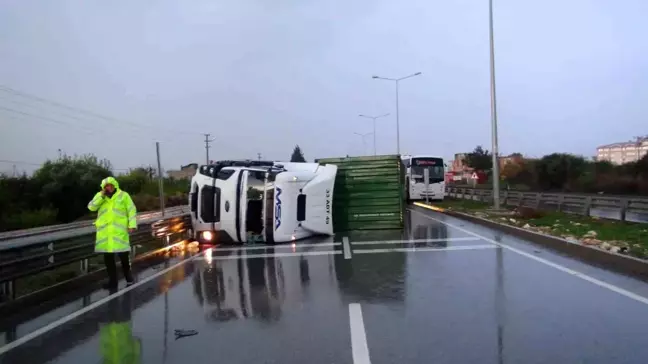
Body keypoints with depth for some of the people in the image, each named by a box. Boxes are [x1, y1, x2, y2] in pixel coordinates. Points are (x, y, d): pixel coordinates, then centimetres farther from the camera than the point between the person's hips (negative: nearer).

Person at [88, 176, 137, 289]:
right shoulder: (99, 196, 11)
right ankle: (113, 281, 17)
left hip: (119, 230, -3)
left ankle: (129, 278, 18)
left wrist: (132, 225, -9)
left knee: (123, 254, -5)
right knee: (108, 256, 6)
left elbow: (131, 210, 0)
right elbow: (91, 207, -2)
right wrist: (101, 195, -10)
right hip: (104, 231, 4)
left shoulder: (123, 195, 2)